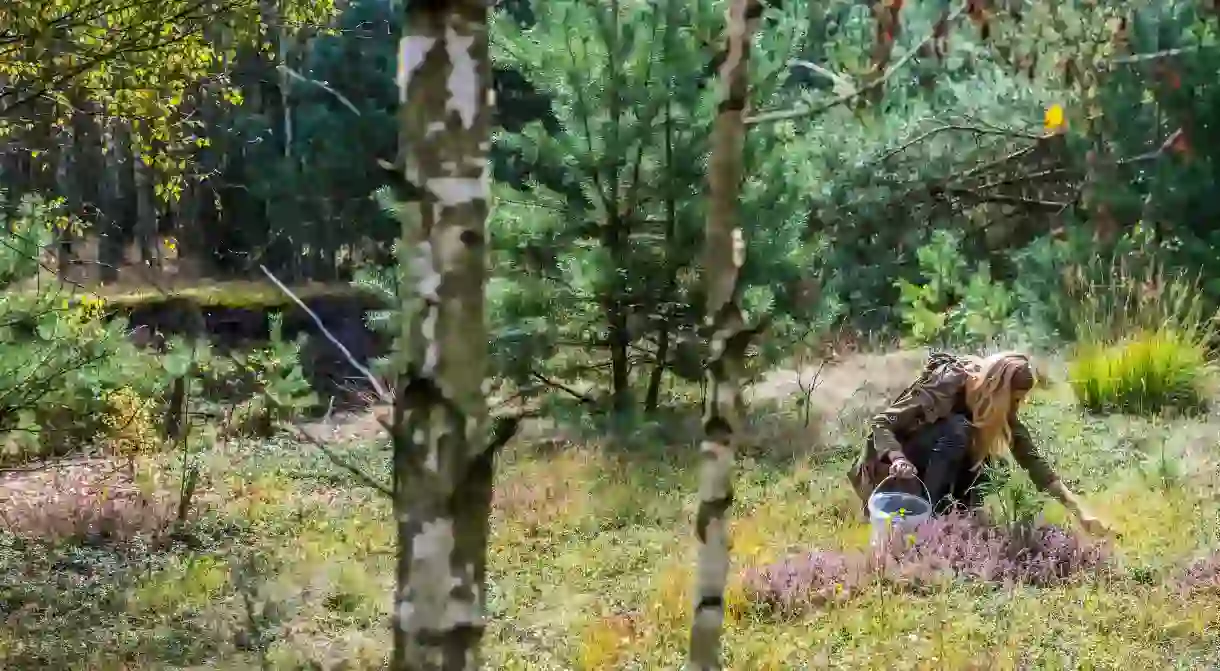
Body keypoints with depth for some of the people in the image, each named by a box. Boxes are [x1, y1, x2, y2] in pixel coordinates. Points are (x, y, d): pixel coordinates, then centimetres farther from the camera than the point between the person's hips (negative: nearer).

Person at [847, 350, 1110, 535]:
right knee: (956, 430, -31)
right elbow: (880, 423, -26)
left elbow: (1032, 459, -13)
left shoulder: (999, 406, -11)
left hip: (933, 466, 7)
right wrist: (898, 459, -45)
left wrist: (1079, 510, -19)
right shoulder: (945, 386, -29)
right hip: (894, 465, -7)